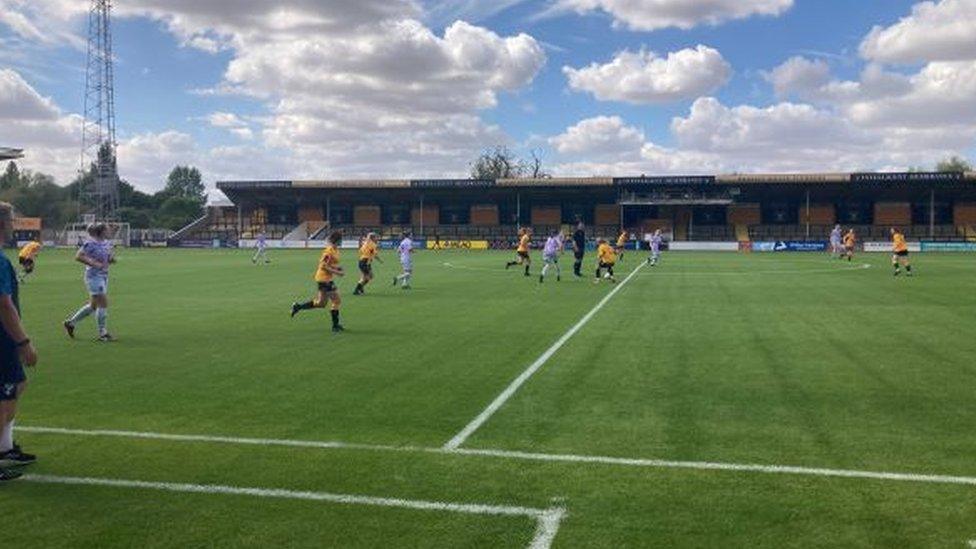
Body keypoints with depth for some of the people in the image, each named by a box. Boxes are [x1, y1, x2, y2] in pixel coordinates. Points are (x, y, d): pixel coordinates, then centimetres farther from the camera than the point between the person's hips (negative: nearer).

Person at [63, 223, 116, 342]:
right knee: (103, 304, -8)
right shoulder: (91, 243, -14)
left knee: (93, 305, 15)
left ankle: (70, 323, 30)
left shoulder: (107, 243, 9)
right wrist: (94, 264, -24)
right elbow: (78, 257, -17)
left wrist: (111, 258, -2)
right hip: (94, 276, -9)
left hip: (103, 276, 9)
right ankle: (102, 334, 1)